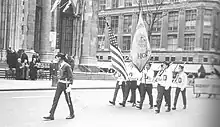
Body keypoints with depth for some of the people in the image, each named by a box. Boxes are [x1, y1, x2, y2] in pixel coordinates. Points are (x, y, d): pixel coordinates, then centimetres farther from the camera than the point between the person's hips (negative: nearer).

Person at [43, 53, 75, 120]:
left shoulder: (67, 66, -15)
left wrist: (69, 86, -18)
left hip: (65, 84, -7)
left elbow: (71, 77, -14)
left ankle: (72, 114, 24)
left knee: (68, 100, 6)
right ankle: (51, 115, 2)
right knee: (55, 99, 2)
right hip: (59, 84, 7)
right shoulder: (60, 65, 9)